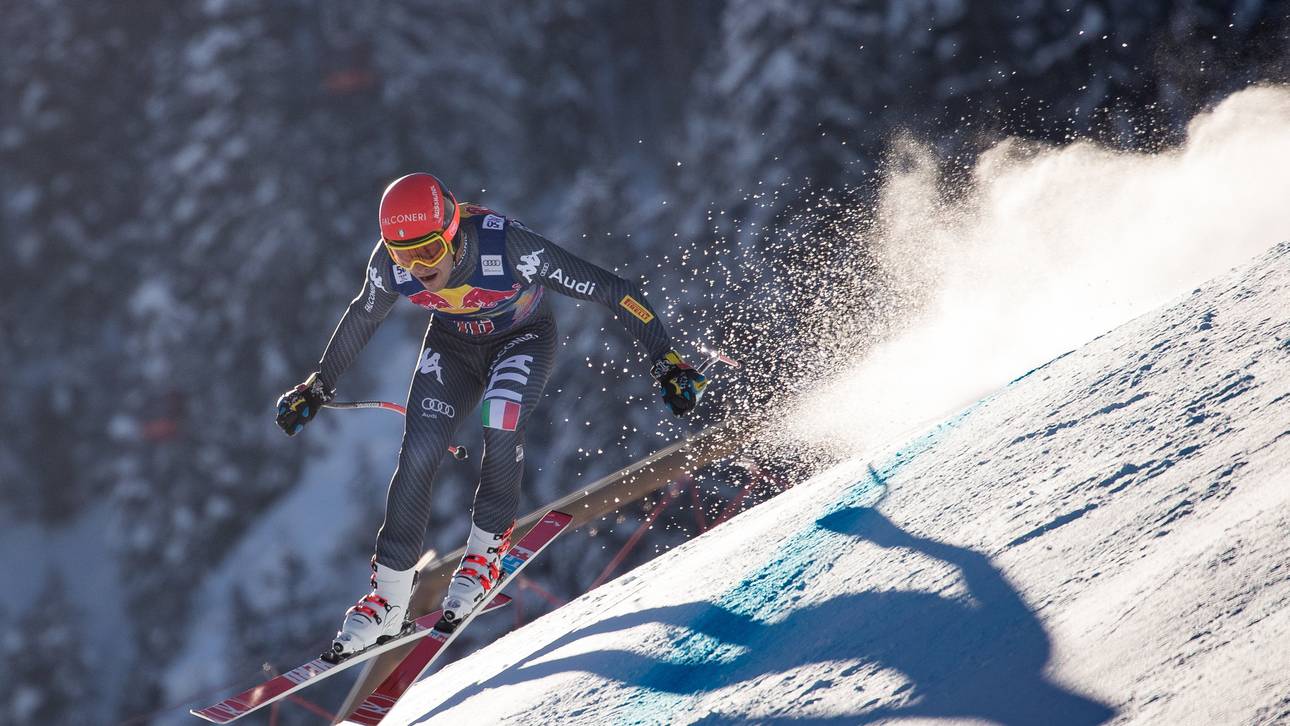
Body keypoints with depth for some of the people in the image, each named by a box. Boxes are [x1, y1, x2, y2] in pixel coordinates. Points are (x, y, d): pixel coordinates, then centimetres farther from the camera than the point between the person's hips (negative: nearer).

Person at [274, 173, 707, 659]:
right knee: (417, 456, -13)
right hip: (452, 345, 3)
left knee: (501, 428, -31)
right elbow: (361, 318, -2)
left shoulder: (508, 248, -39)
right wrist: (319, 386, 8)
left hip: (523, 340, -3)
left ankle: (487, 548, -7)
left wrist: (667, 362, -34)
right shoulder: (390, 264, -26)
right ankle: (389, 597, -2)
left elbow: (611, 291, -33)